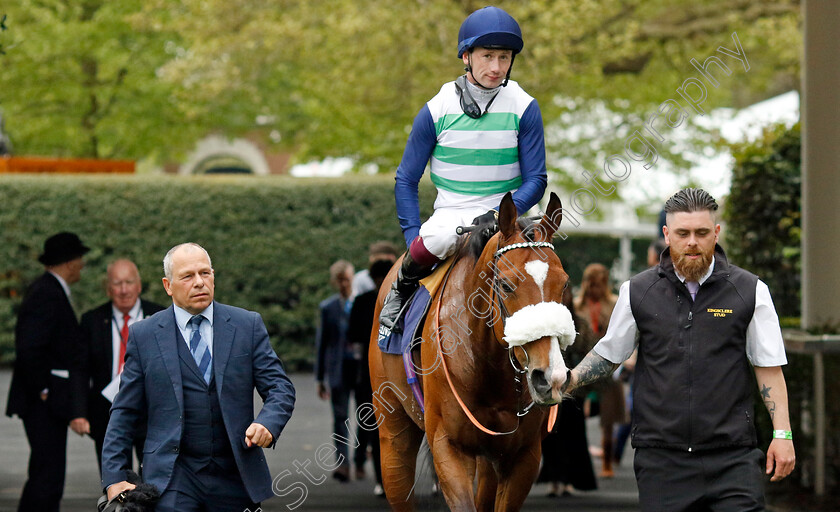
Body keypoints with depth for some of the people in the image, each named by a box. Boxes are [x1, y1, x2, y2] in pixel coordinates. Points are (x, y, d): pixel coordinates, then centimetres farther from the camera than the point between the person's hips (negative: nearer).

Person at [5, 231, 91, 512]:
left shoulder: (50, 290, 16)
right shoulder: (47, 295, -17)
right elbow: (28, 349, -26)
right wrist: (43, 391, -16)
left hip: (49, 403, 11)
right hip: (44, 404, -11)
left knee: (45, 476, 13)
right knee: (47, 479, -11)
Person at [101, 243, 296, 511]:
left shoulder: (247, 325, 7)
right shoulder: (143, 335, 5)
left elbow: (280, 388, 5)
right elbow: (124, 412, 6)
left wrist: (267, 424, -17)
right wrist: (115, 478, -2)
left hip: (236, 479, 2)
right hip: (172, 482, -2)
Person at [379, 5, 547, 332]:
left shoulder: (524, 109, -1)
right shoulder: (438, 110, -2)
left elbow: (535, 179, 0)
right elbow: (406, 179, 4)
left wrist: (500, 215, -19)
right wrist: (414, 239, -8)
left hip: (503, 217, 1)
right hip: (450, 215, -1)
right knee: (435, 239, -36)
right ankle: (403, 286, -3)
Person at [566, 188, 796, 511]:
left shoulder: (749, 291, 3)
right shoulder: (637, 292, 6)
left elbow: (768, 367, 5)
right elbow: (609, 354, 17)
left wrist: (782, 433, -1)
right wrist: (570, 380, 0)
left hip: (731, 457, -1)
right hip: (661, 458, 1)